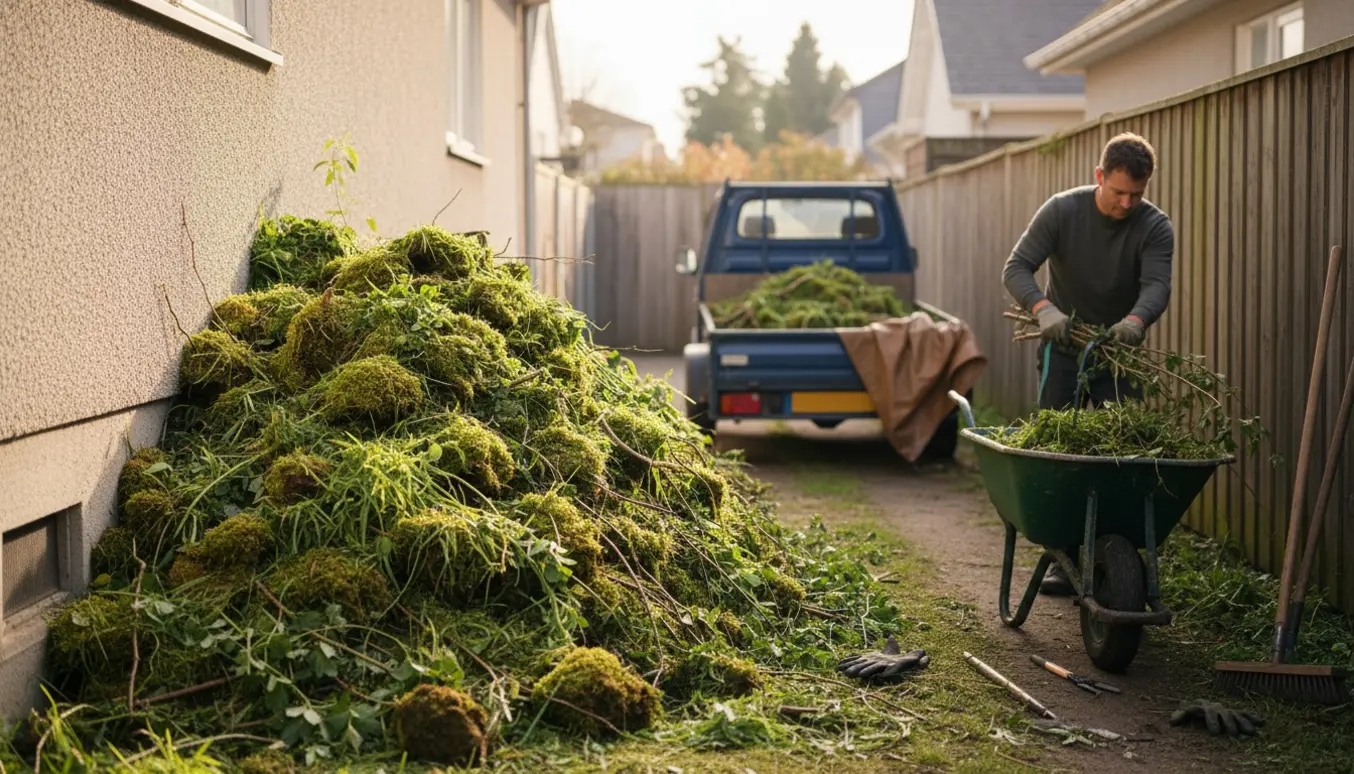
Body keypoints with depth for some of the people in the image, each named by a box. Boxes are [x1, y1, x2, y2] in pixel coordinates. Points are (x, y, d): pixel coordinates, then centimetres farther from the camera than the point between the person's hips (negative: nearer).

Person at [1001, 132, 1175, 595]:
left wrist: (1135, 320, -51)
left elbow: (1157, 285, -28)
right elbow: (1015, 268, -19)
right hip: (1063, 345, 0)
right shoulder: (1062, 210, -13)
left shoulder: (1155, 227, -13)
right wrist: (1044, 308, -40)